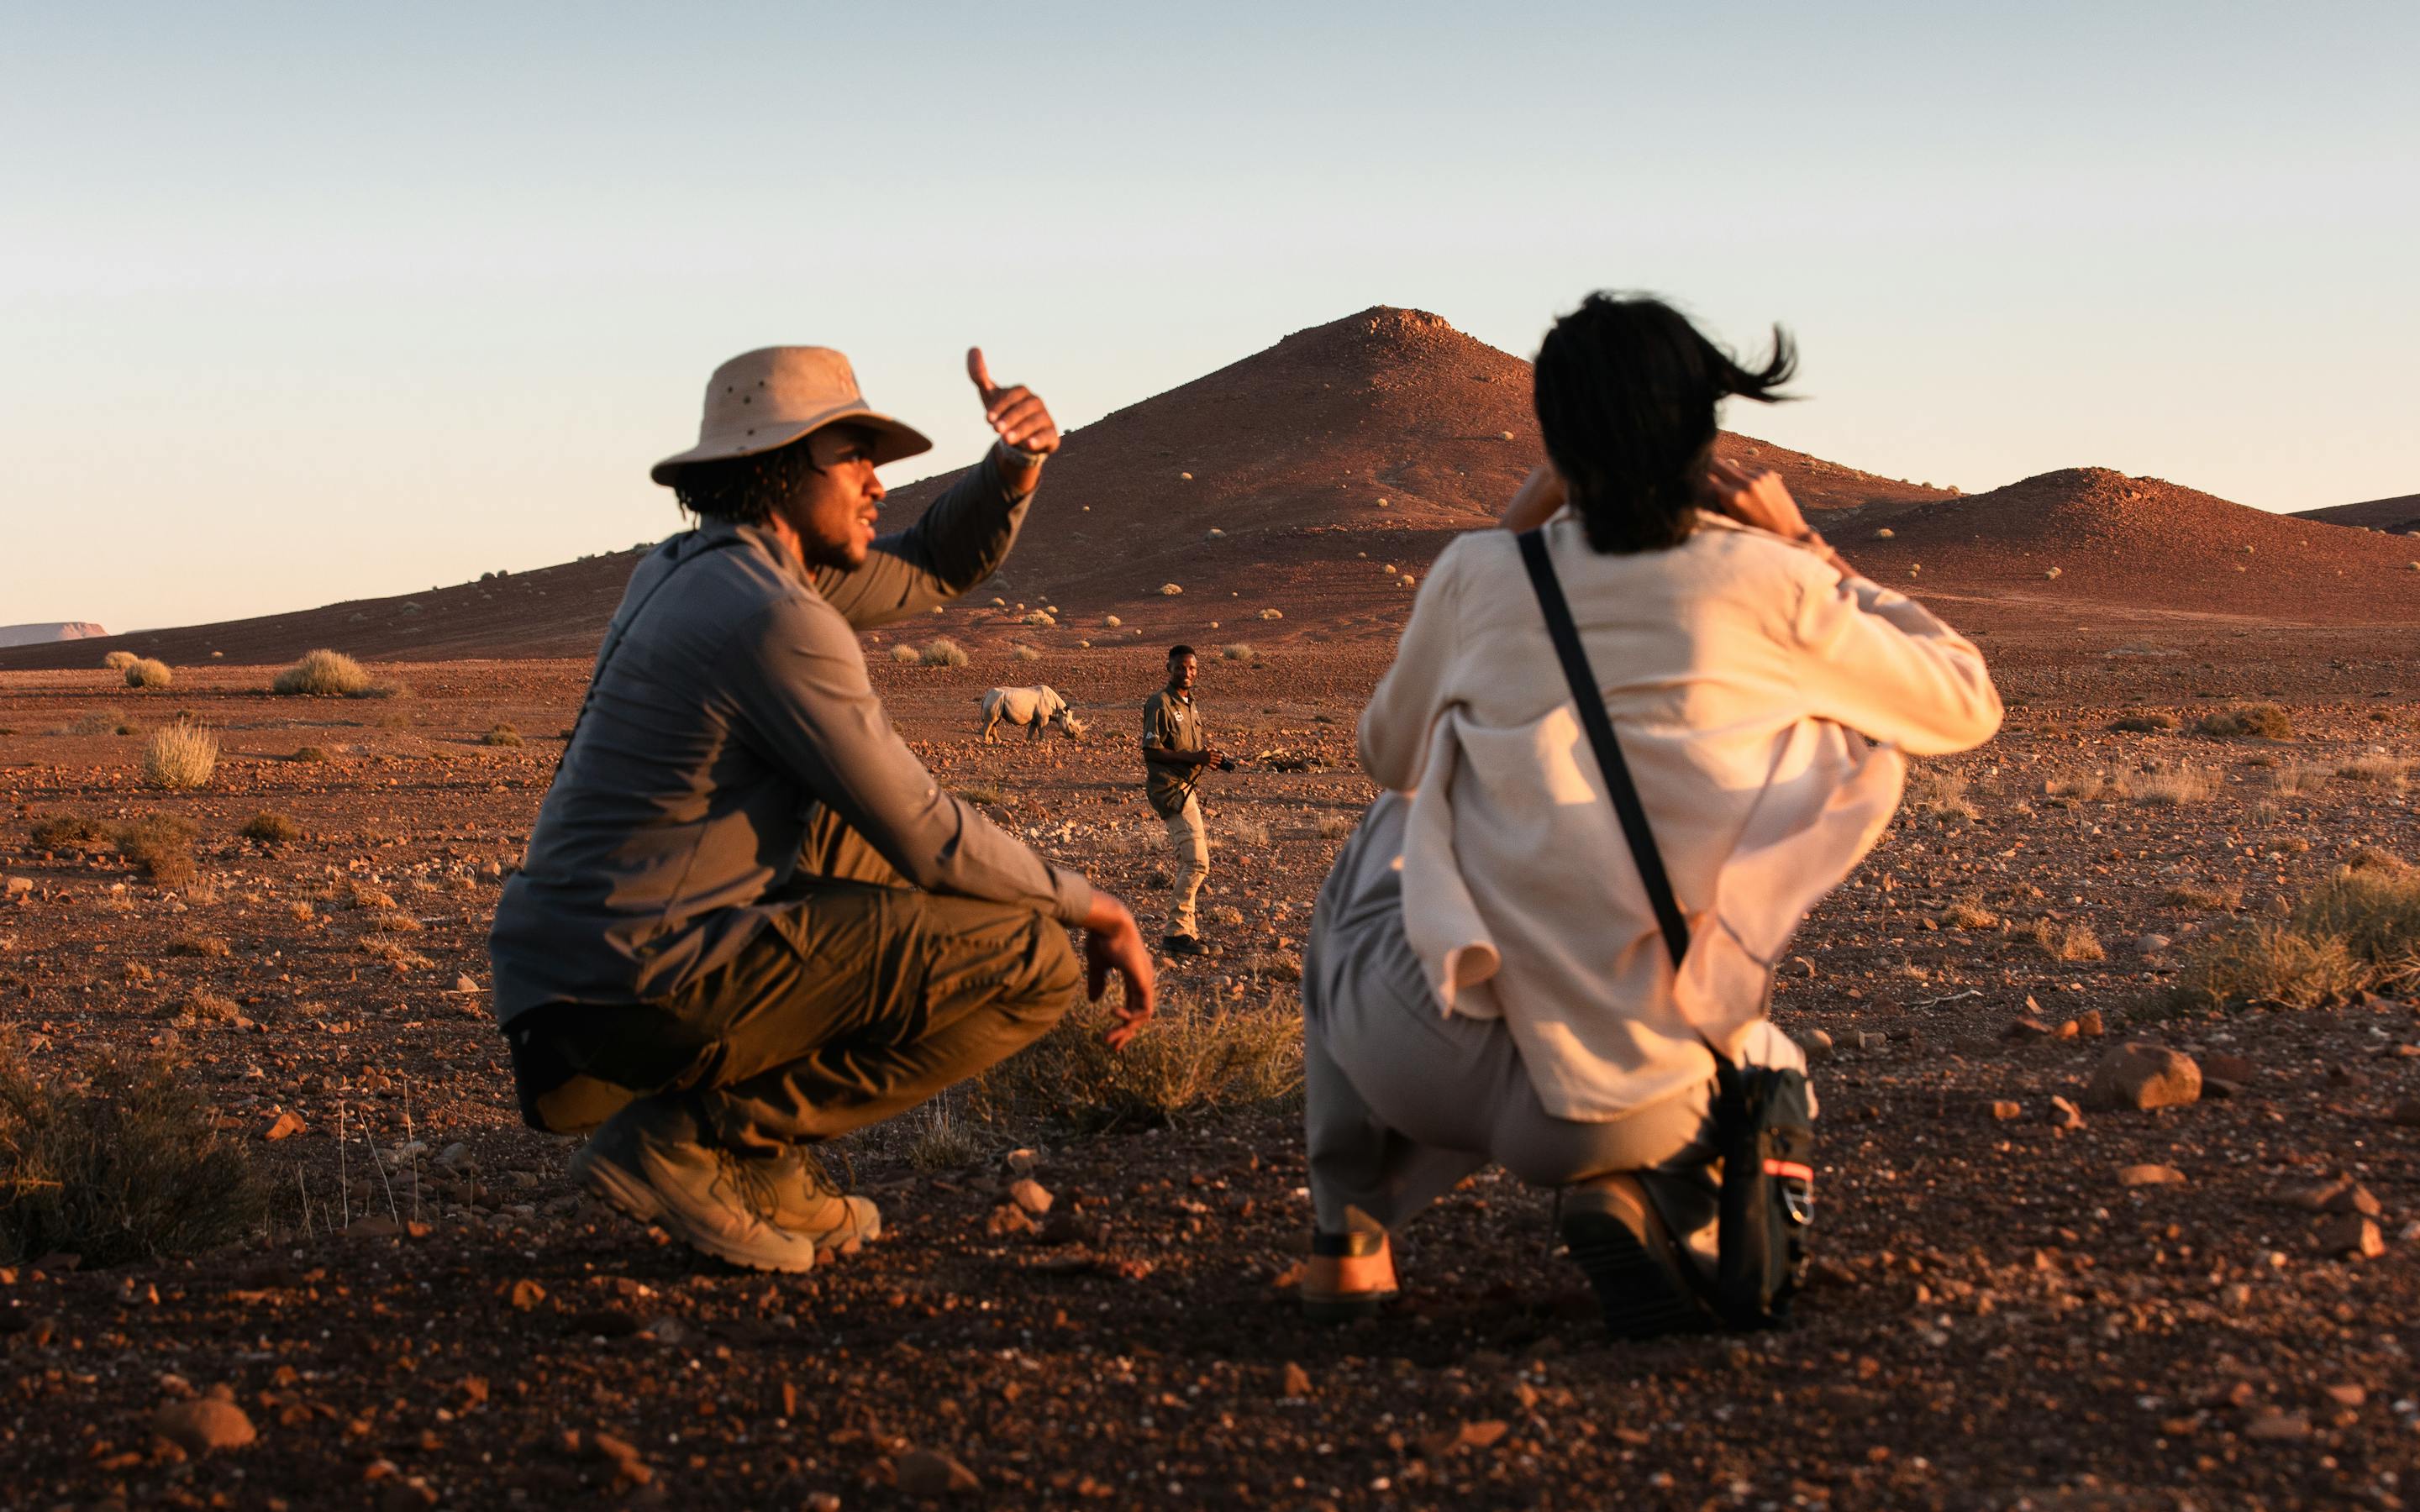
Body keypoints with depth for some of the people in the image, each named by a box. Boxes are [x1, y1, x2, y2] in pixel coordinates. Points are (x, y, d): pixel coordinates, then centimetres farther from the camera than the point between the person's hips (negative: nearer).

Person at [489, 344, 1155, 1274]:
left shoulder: (696, 569, 16)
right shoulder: (775, 618, -15)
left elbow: (934, 570, 27)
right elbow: (929, 842, -12)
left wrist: (1015, 468, 8)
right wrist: (1090, 907, 2)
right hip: (649, 996, -10)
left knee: (864, 839, 28)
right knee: (1034, 961, -9)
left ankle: (760, 1161, 14)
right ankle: (692, 1138, -8)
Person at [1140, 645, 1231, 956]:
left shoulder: (1189, 704, 16)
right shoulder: (1160, 704, -12)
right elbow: (1151, 751, -17)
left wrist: (1213, 756, 4)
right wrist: (1194, 757, -24)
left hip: (1187, 787, 10)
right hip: (1170, 787, -10)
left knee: (1189, 862, 16)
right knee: (1196, 862, -17)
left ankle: (1188, 929, 25)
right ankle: (1177, 933, -16)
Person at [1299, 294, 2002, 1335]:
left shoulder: (1480, 574, 0)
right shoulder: (1765, 585, -4)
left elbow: (1389, 758, 21)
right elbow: (1969, 703, 12)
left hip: (1433, 1064, 0)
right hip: (1621, 1110, 0)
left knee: (1378, 849, 35)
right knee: (1764, 1070, 38)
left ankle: (1347, 1236, 30)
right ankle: (1638, 1196, 4)